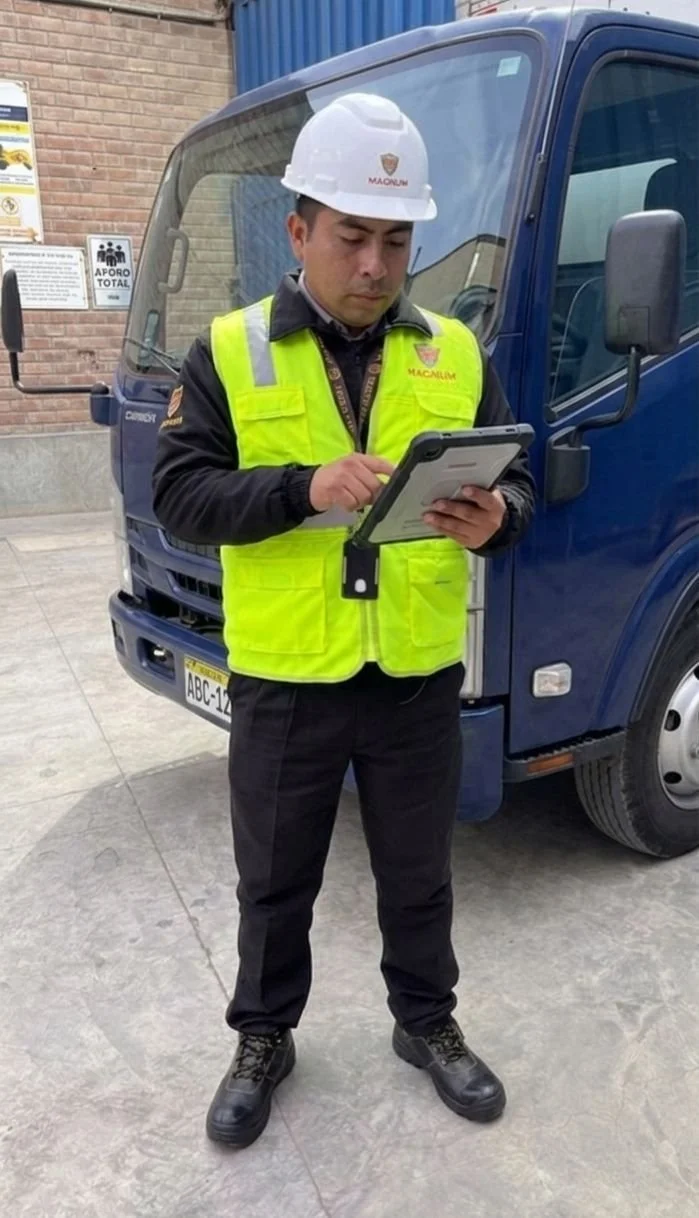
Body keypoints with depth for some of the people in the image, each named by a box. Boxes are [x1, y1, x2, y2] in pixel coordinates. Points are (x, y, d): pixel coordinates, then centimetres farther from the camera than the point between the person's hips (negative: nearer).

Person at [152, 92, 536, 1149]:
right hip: (284, 681, -1)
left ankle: (428, 1024, 43)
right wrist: (305, 487, -25)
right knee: (275, 882, 16)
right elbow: (179, 495, -10)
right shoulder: (229, 351, -3)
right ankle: (263, 1040, 40)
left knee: (418, 874, 19)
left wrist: (495, 521, -19)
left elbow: (517, 484, 5)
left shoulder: (456, 354, 3)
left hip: (420, 678, 2)